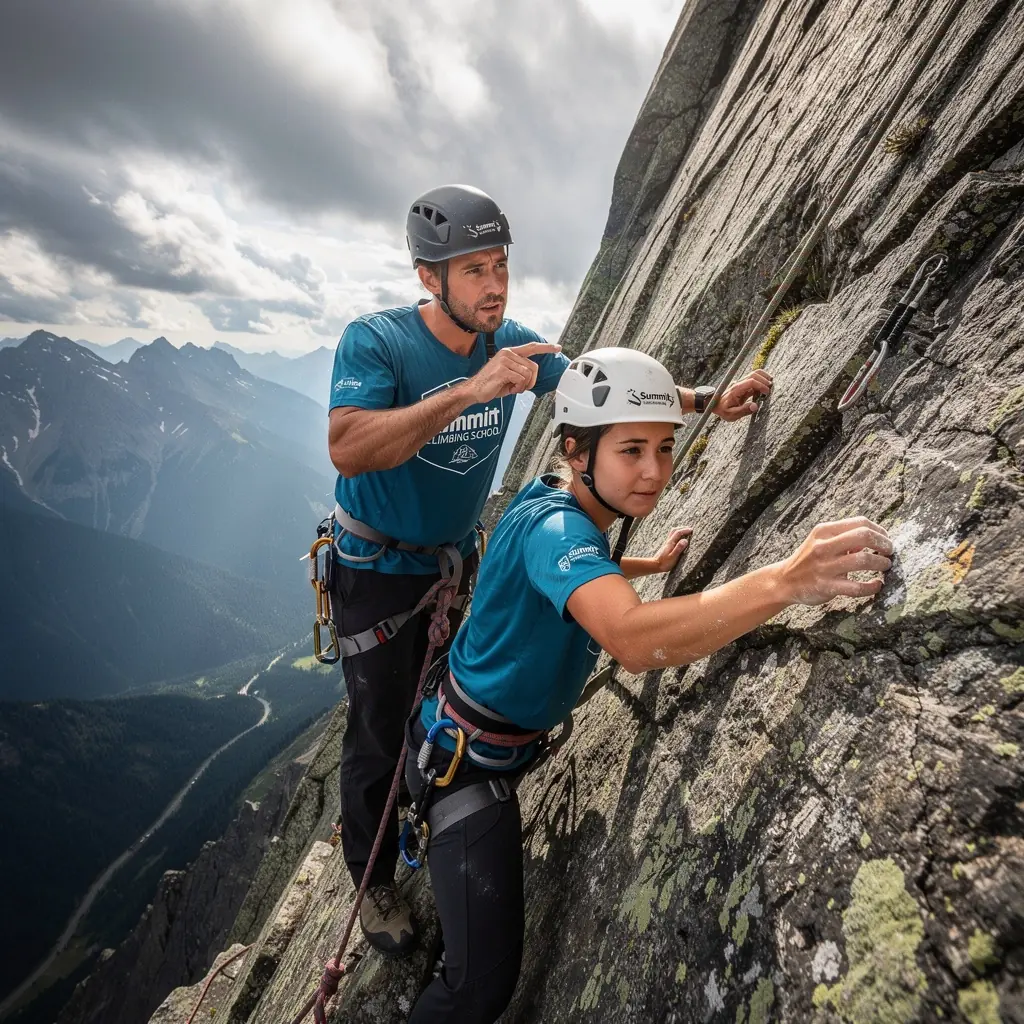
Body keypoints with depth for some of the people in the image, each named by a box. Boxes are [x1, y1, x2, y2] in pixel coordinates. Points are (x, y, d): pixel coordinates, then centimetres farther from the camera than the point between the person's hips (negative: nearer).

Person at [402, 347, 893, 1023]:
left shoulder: (566, 510, -1)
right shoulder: (554, 524, -33)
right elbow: (634, 639, -51)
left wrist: (655, 566, 23)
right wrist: (789, 579, -59)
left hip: (501, 739, 9)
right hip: (467, 758, -9)